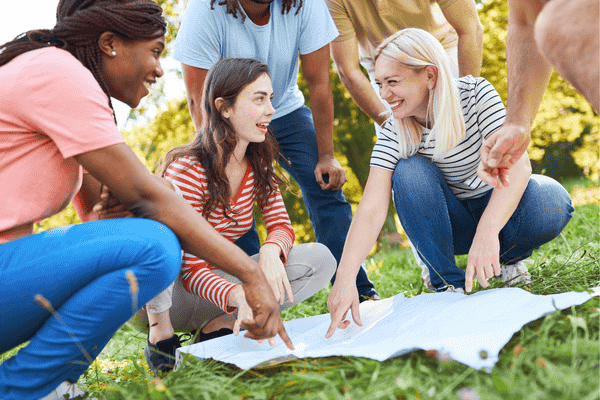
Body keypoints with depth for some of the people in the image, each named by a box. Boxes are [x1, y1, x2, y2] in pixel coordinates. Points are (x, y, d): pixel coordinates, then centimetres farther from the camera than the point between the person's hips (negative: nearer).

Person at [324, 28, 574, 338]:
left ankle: (510, 257, 1)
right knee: (408, 172, -28)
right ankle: (448, 283, -16)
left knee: (551, 204, -33)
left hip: (500, 209, -1)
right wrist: (344, 280, -41)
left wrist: (487, 233, -47)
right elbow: (371, 210, -27)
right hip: (451, 224, 1)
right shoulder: (392, 135, -16)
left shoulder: (476, 94, -19)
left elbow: (517, 164, -31)